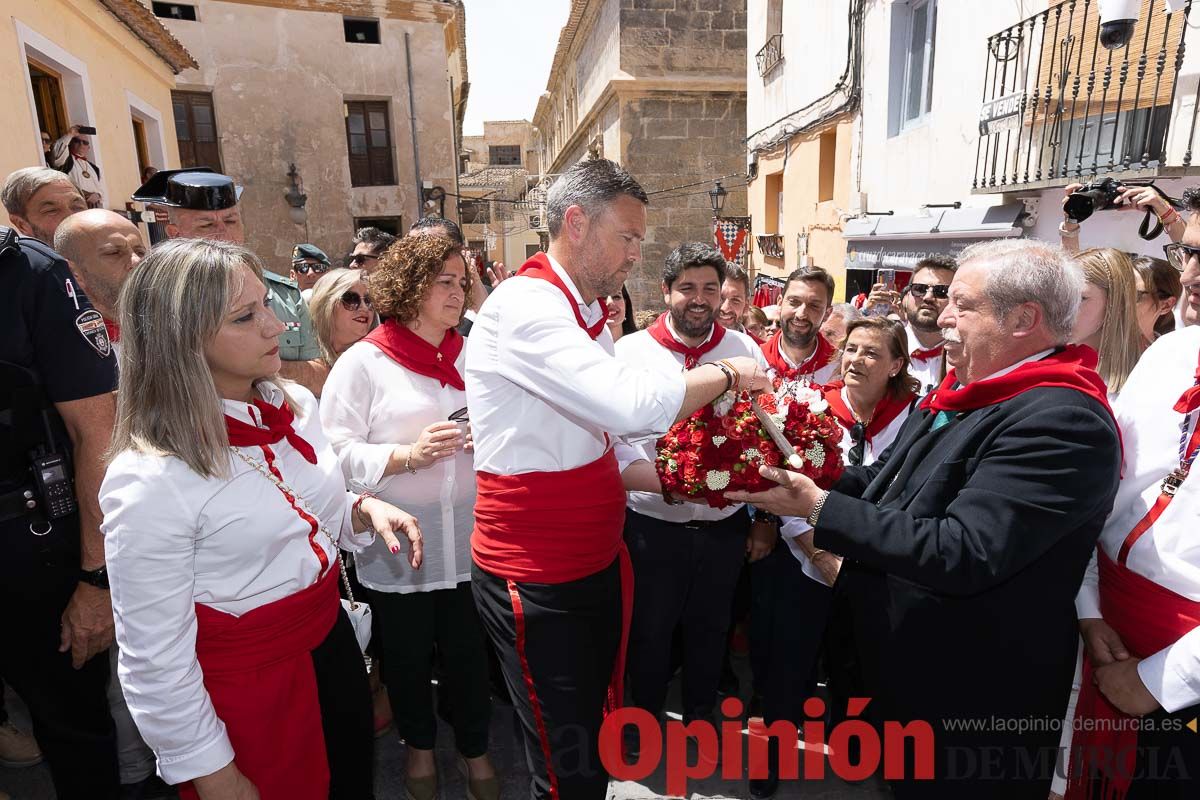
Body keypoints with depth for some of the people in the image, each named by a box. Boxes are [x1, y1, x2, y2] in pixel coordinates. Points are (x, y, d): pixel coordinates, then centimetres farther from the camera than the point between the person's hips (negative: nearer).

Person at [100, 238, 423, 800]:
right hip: (247, 688, -6)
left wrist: (366, 510, -10)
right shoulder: (149, 481, -25)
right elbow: (156, 665, -18)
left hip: (332, 643, 6)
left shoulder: (295, 404, -5)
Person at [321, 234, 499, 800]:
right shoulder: (363, 362, -7)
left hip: (468, 540, 3)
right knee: (408, 656, 17)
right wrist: (407, 456, -23)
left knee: (468, 653, 14)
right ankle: (419, 744, 45)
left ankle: (475, 750, 39)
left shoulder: (470, 359, 7)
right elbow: (337, 451, -12)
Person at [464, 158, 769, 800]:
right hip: (537, 583, -8)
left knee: (599, 738, 22)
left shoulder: (585, 314, 11)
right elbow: (631, 404, -31)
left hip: (596, 564, 9)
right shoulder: (524, 304, -19)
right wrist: (725, 375, -15)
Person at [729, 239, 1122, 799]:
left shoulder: (1063, 422, -25)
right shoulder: (963, 391, 5)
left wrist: (819, 509, -28)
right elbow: (888, 477, 11)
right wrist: (802, 479, -4)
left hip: (963, 699, -8)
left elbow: (961, 554, -32)